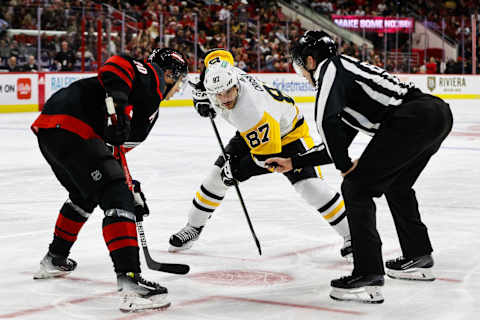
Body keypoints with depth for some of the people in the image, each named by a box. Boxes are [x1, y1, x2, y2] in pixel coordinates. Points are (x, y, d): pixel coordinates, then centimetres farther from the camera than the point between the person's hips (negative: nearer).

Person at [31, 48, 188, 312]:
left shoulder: (148, 102, 30)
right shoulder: (152, 76, 3)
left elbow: (117, 147, 32)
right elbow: (117, 65, -19)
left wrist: (130, 186, 30)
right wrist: (119, 105, -28)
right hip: (69, 126, -11)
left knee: (85, 195, 31)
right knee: (115, 196, -16)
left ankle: (54, 260, 46)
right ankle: (129, 280, -26)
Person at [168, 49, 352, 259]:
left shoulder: (252, 111, -42)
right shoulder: (218, 75, -24)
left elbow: (267, 153, -34)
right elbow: (217, 55, 2)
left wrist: (238, 170, -27)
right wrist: (201, 96, -4)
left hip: (288, 133, -7)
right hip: (252, 133, 8)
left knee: (311, 186, -20)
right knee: (216, 176, 2)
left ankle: (349, 233, -8)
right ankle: (194, 226, 20)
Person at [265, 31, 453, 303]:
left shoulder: (330, 67, 4)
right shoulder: (346, 72, 31)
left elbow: (326, 120, -14)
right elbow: (335, 147, 34)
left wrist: (345, 166, -2)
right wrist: (293, 163, 38)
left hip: (414, 116, -10)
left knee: (356, 188, -2)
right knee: (397, 185, 31)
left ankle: (369, 277, -5)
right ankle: (419, 258, 40)